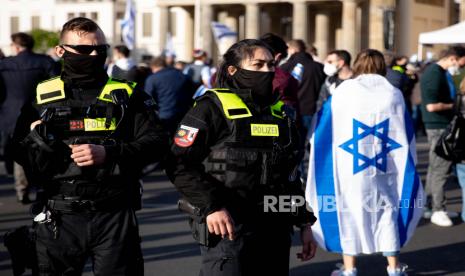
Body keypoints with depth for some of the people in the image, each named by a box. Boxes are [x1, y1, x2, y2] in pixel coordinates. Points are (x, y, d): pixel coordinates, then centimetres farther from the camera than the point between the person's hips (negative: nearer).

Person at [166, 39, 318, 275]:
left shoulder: (280, 112, 15)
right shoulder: (212, 108, -6)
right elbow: (180, 164, -12)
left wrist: (305, 223, 19)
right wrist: (211, 206, -21)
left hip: (276, 231, 7)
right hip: (227, 229, -6)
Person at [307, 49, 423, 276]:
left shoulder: (343, 91, -4)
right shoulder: (394, 94, 1)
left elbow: (323, 125, 6)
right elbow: (405, 135, 9)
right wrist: (405, 167, 22)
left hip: (349, 169, -2)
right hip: (384, 168, 2)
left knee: (348, 214, 7)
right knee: (386, 213, 13)